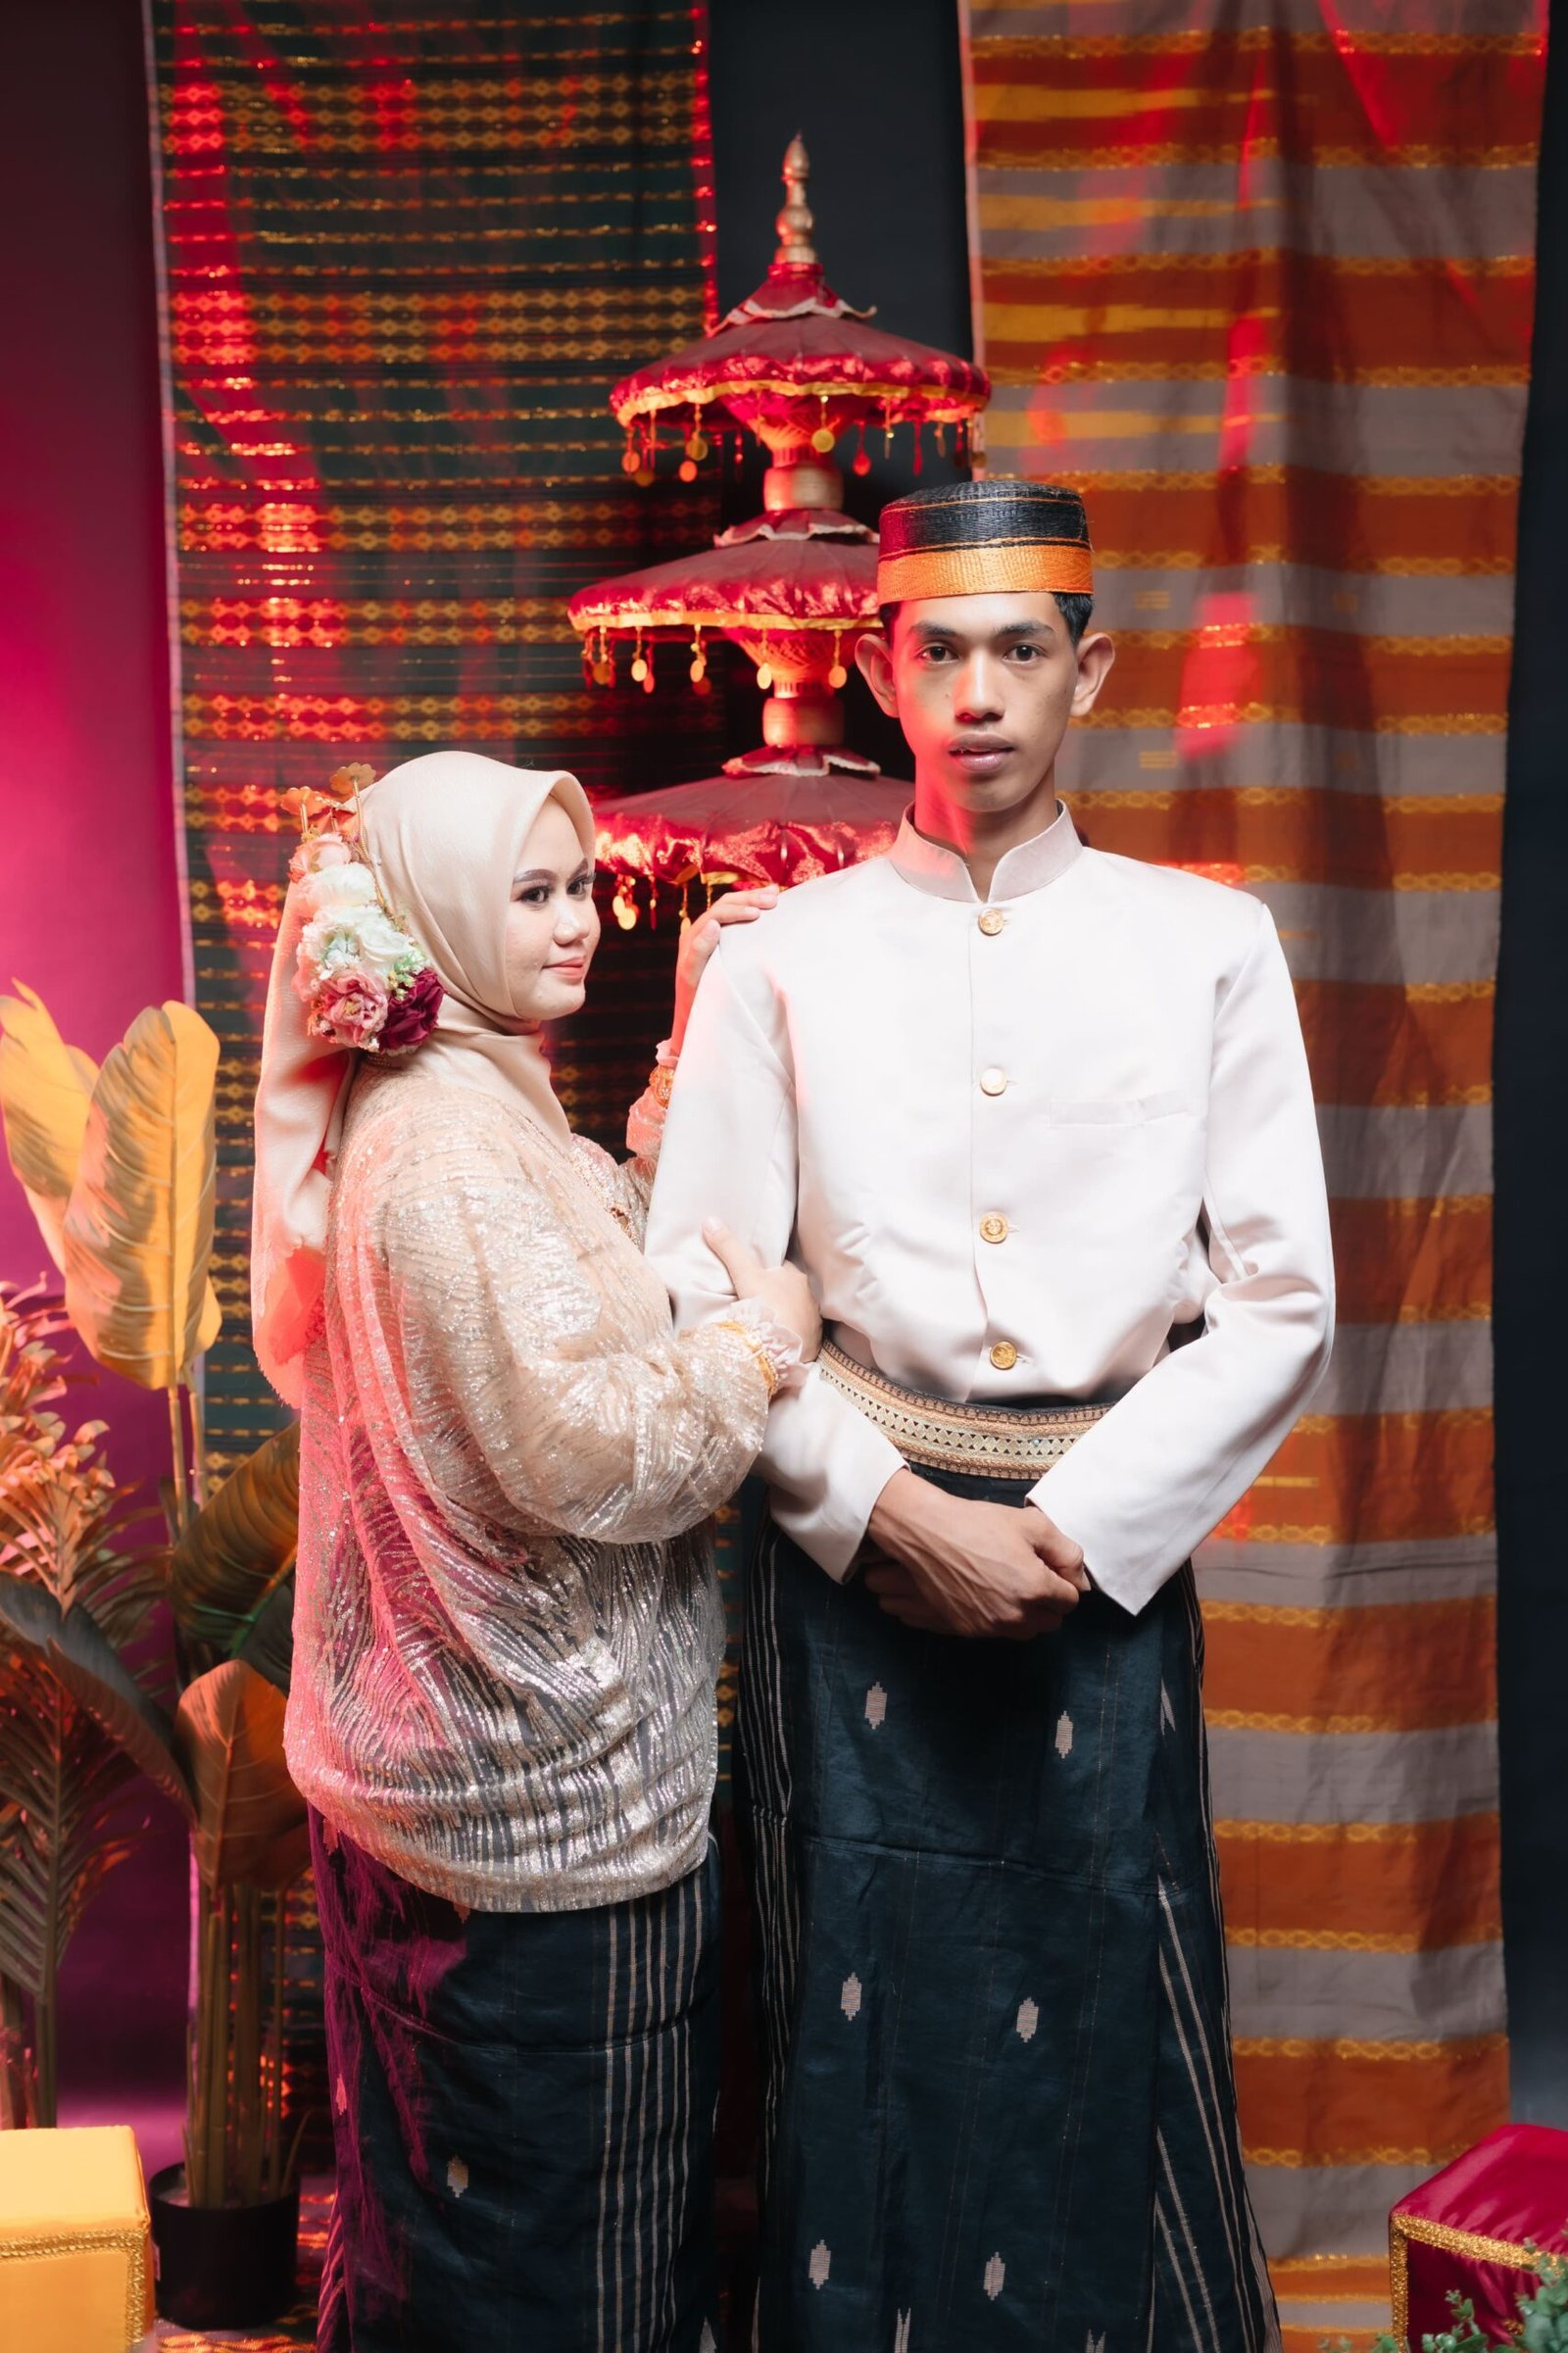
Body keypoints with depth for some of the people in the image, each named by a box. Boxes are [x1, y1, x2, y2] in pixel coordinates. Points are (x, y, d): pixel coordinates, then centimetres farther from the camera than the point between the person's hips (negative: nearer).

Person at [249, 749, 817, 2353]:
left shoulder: (465, 1111, 10)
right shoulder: (450, 1149, -22)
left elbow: (626, 1265, 15)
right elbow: (594, 1451, -28)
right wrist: (771, 1332, -14)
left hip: (444, 1774, 10)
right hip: (548, 1801, -10)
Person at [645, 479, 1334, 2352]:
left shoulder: (1208, 947, 3)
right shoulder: (780, 961, 2)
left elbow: (1278, 1301, 0)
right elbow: (695, 1300, -1)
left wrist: (1076, 1531, -9)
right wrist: (897, 1518, -10)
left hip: (1108, 1554, 1)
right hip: (855, 1553, 0)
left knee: (1104, 2023, 8)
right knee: (865, 2031, 7)